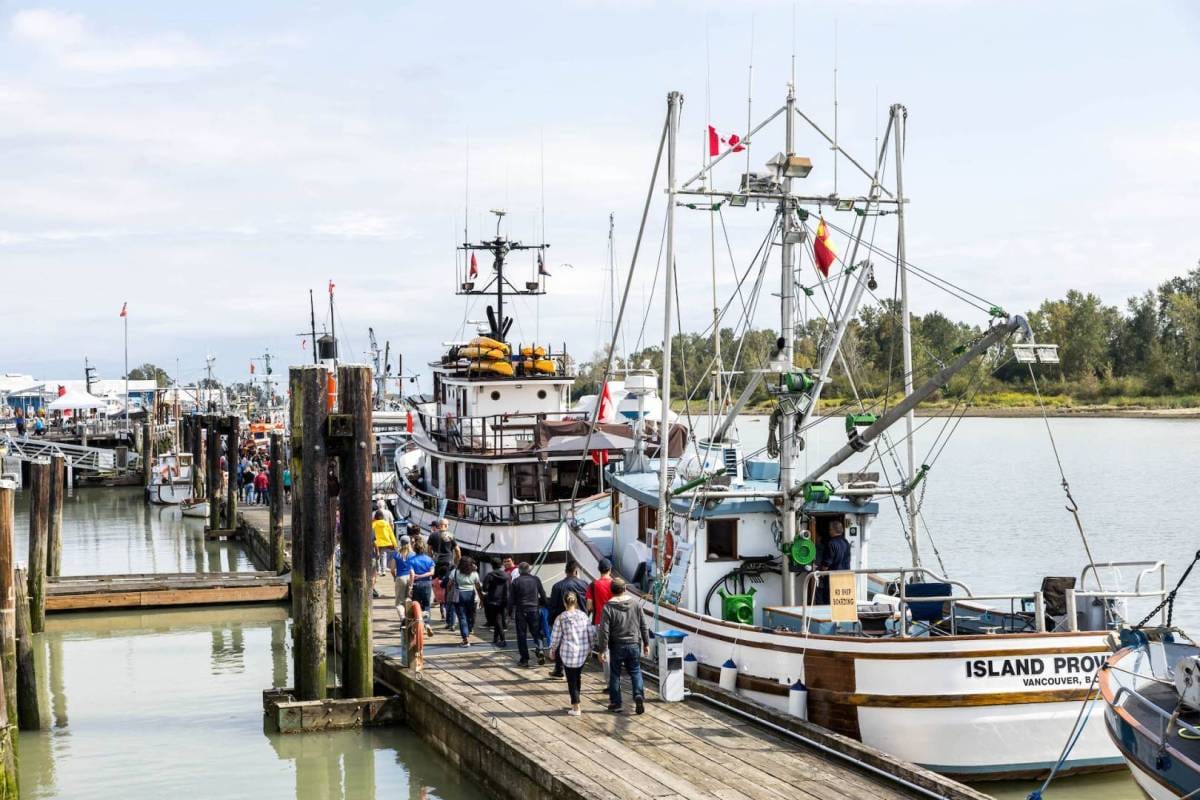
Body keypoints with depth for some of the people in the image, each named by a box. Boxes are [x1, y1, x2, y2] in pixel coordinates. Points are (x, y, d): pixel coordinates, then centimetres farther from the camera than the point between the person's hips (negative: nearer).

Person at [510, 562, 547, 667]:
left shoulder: (516, 581, -4)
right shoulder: (535, 579, 2)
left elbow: (511, 598, -4)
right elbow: (543, 595, 5)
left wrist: (510, 611, 5)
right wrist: (542, 604, 19)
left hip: (521, 611, -2)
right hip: (534, 610, 2)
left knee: (522, 635, 5)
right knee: (536, 633, 13)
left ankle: (524, 659, 4)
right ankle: (540, 651, -12)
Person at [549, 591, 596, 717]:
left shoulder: (560, 618, -9)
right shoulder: (584, 615, 1)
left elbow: (556, 637, -5)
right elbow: (591, 633, 3)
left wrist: (552, 650, 11)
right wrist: (590, 647, 18)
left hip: (568, 652, -4)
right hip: (583, 652, 4)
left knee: (571, 679, 4)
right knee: (578, 677, 18)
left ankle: (576, 708, 5)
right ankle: (575, 704, 26)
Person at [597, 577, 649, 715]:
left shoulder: (608, 607, -12)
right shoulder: (635, 603, -2)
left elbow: (604, 631, -13)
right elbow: (643, 625, 4)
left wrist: (602, 650, -6)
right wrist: (646, 643, 13)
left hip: (617, 646, -2)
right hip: (634, 645, 2)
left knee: (615, 674, 10)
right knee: (635, 671, 14)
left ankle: (615, 703, 14)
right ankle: (639, 695, -7)